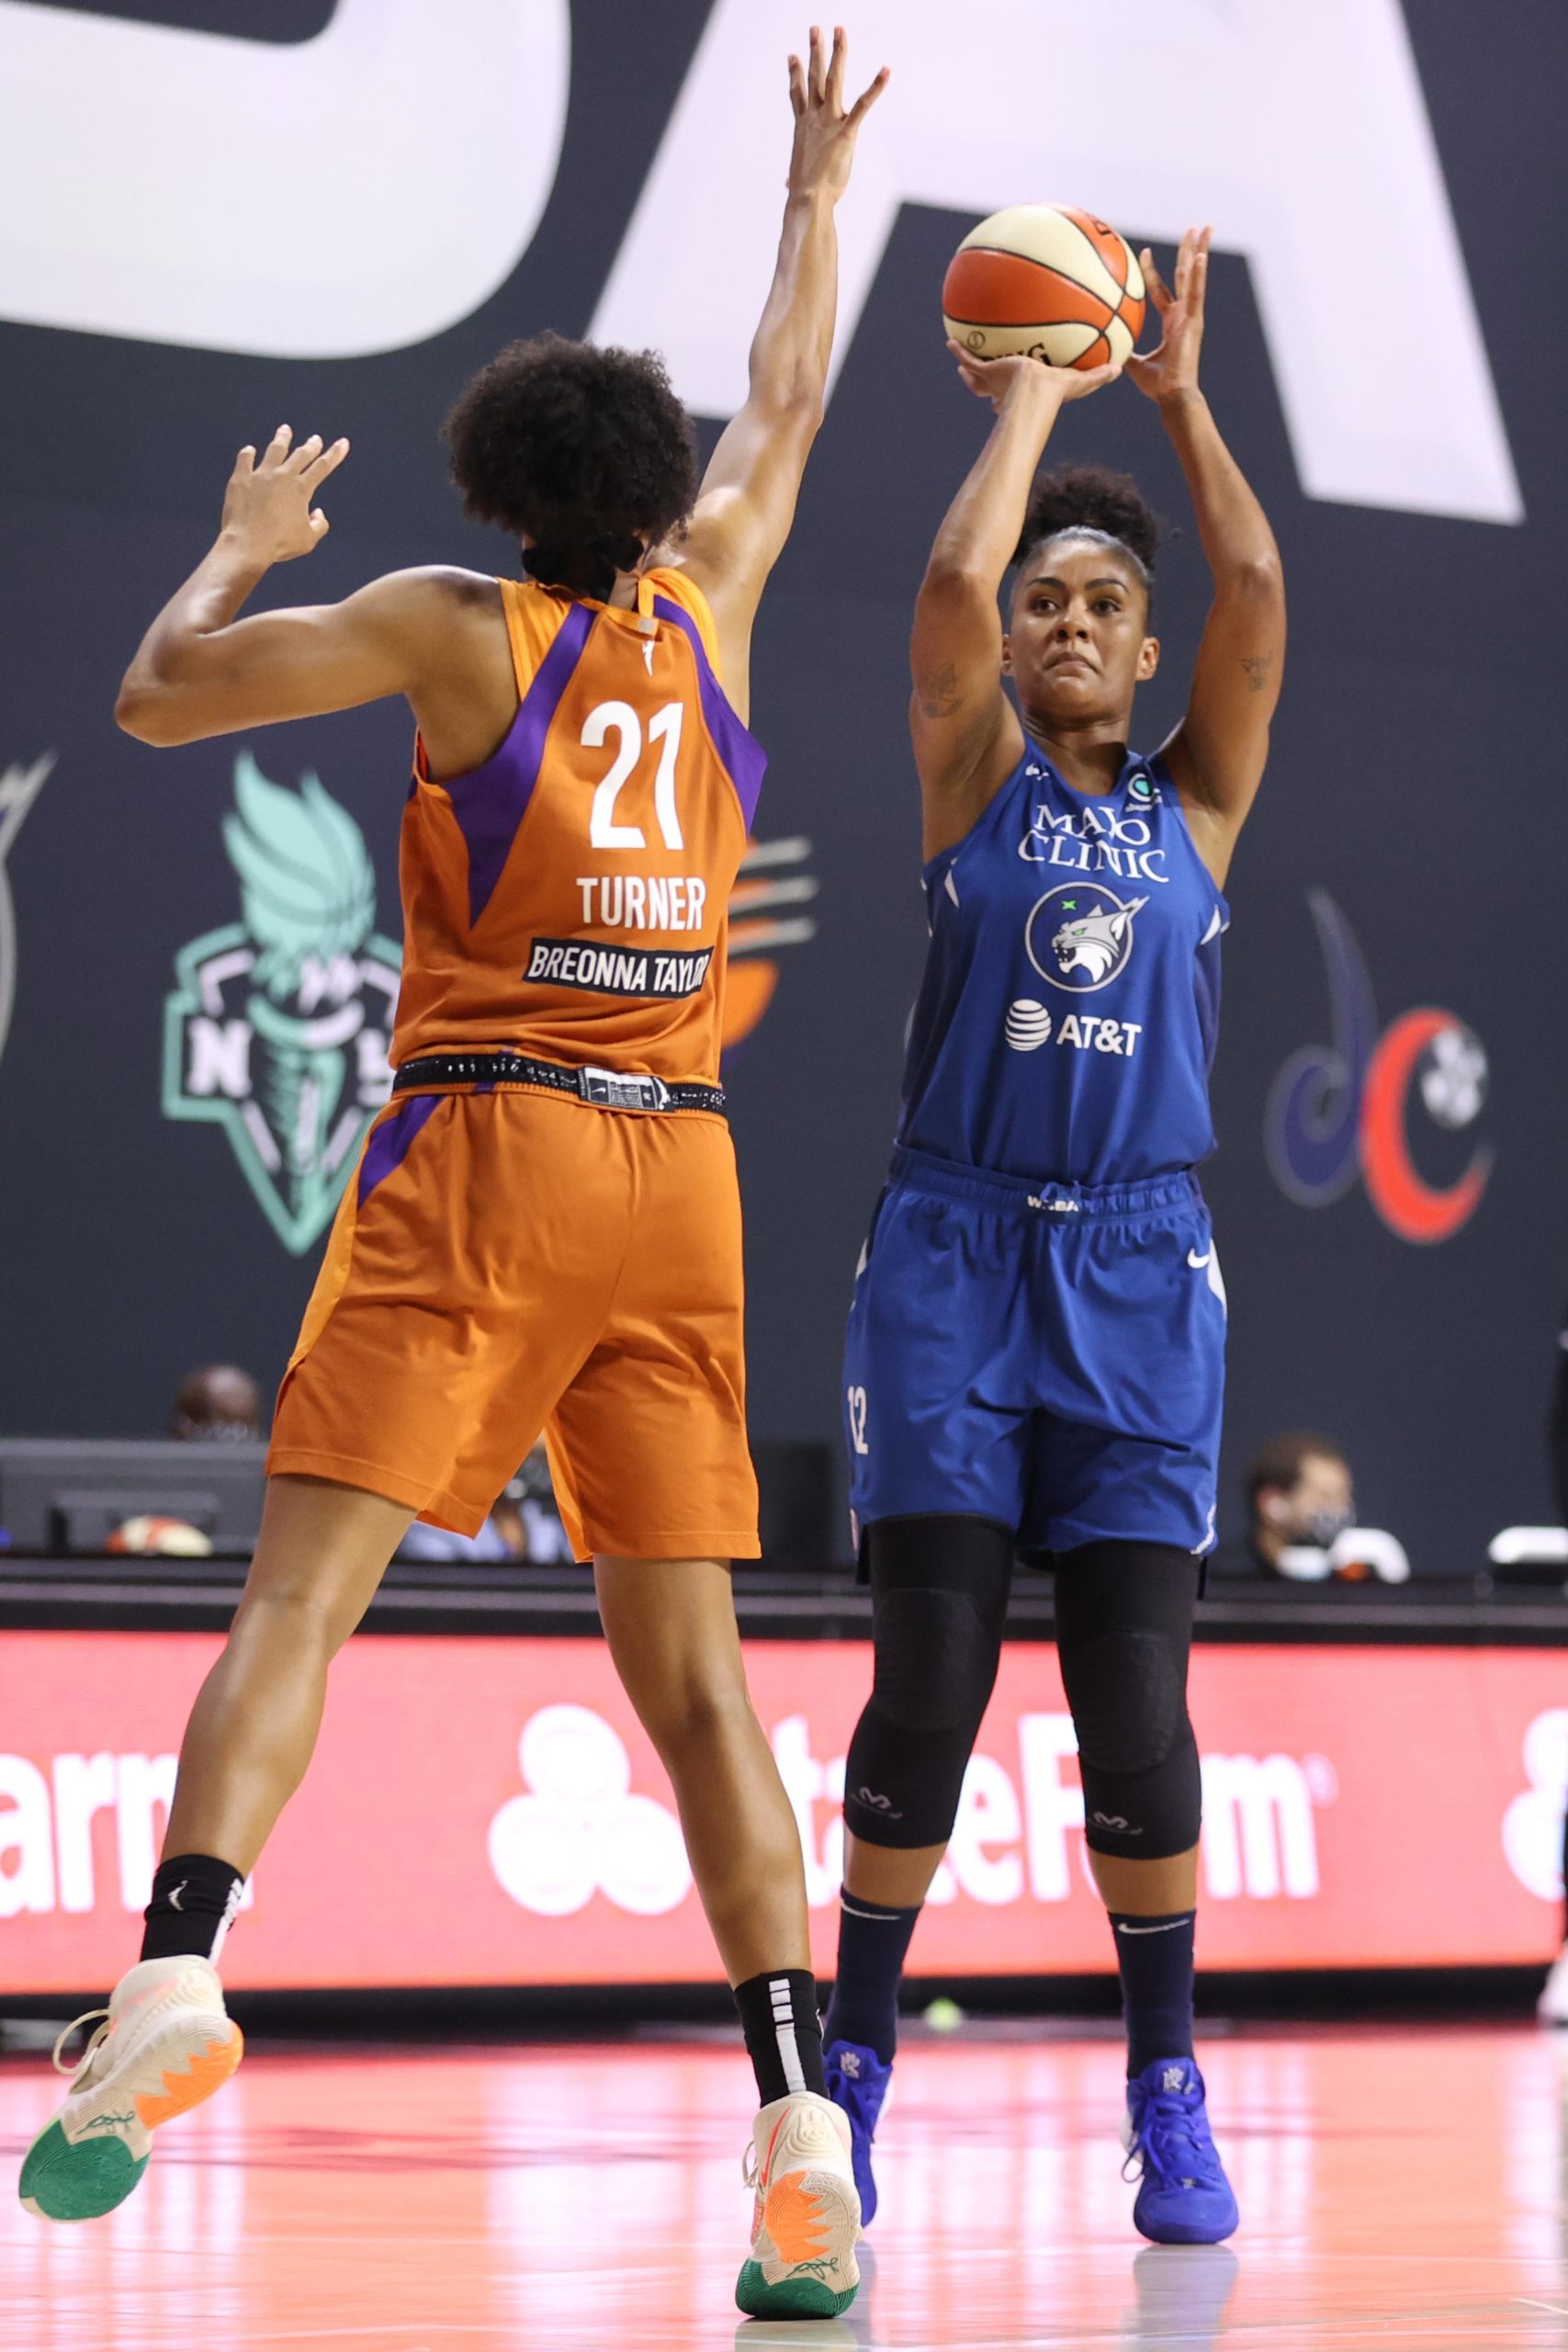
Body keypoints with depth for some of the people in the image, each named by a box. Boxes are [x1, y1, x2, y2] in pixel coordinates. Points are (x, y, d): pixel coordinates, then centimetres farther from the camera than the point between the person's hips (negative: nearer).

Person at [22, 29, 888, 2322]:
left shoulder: (449, 623, 2)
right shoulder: (708, 600, 11)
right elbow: (790, 400, 30)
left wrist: (243, 548, 24)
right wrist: (819, 188, 43)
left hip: (482, 1151, -3)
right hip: (678, 1176, 3)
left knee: (301, 1592, -9)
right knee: (693, 1667, 4)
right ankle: (802, 2120, -5)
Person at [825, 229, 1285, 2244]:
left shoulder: (1194, 801, 11)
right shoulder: (972, 774, 6)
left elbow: (1257, 592, -2)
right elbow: (950, 583, -9)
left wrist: (1178, 393, 4)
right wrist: (1035, 397, 3)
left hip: (1138, 1267, 1)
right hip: (956, 1249, -1)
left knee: (1137, 1698, -3)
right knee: (929, 1680, -6)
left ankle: (1167, 2094, 6)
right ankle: (852, 2063, 6)